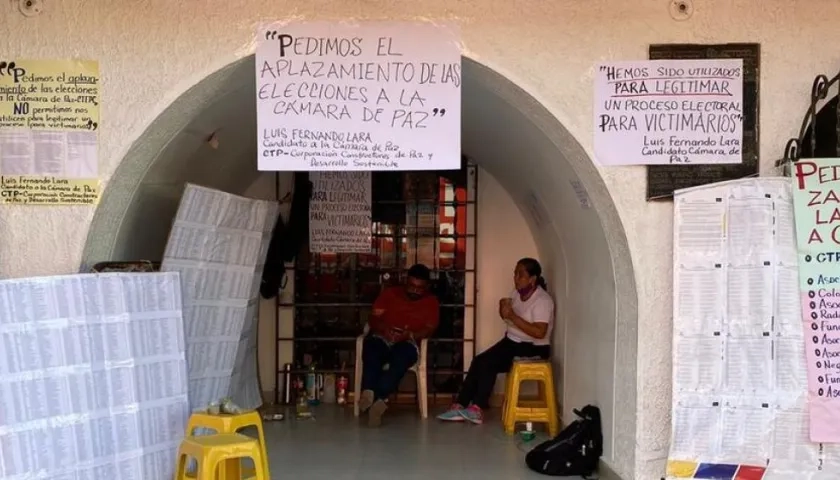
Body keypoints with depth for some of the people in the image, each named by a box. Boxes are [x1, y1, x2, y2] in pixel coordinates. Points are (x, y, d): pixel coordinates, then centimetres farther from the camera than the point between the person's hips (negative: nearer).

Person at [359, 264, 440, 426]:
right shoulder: (390, 293, 15)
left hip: (407, 343, -1)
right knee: (371, 347, -37)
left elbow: (429, 329, 1)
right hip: (381, 338, 1)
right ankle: (370, 395, -57)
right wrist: (385, 329, -16)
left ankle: (376, 398, -54)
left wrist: (409, 335, -20)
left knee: (401, 359, -39)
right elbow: (374, 319, 7)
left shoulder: (431, 302, 14)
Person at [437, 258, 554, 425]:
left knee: (488, 363, -23)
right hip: (512, 341, 8)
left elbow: (539, 333, -29)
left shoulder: (543, 300, -19)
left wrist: (513, 316, -30)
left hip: (533, 349, -8)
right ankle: (460, 406, -14)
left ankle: (477, 409, -16)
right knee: (478, 361, -13)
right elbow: (507, 318, 18)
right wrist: (503, 309, -6)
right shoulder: (517, 293, 6)